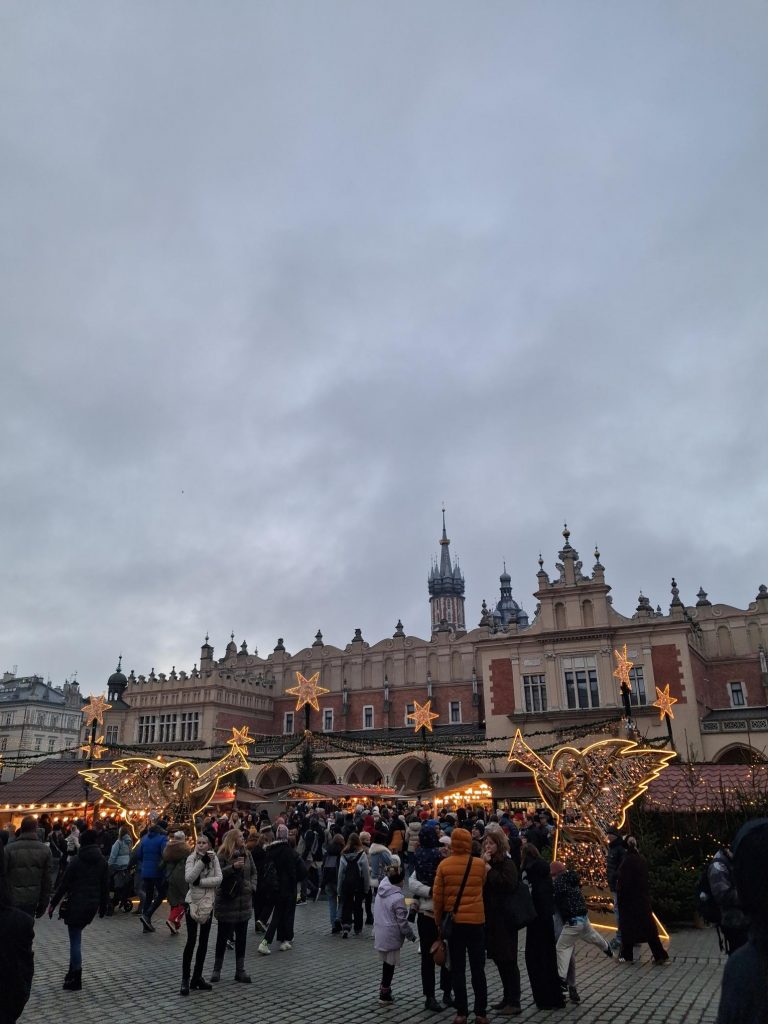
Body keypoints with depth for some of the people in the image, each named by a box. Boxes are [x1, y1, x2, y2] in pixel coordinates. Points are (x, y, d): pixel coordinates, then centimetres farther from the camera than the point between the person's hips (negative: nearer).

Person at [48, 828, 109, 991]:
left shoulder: (76, 861, -10)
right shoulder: (102, 861, 3)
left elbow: (64, 884, -9)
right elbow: (105, 886, 6)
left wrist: (53, 903, 1)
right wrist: (103, 907, 15)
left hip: (76, 904, -5)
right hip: (93, 905, 5)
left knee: (75, 940, 1)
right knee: (76, 938, 20)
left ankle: (75, 980, 4)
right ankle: (73, 973, 22)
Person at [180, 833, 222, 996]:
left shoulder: (214, 858, -1)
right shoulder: (191, 858, -8)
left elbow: (219, 879, -11)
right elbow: (188, 878, -24)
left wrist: (200, 881, -20)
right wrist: (203, 861, -29)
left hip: (208, 904, 4)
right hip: (193, 903, -3)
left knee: (203, 942, 11)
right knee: (191, 941, -6)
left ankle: (197, 977, 22)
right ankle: (185, 979, 5)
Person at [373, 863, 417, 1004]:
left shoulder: (380, 892, -2)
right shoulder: (398, 898, -22)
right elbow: (402, 922, -15)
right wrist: (411, 935, -3)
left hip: (379, 934, 7)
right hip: (391, 937, -7)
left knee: (386, 963, 19)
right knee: (389, 965, 7)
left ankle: (384, 990, 29)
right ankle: (384, 995, 16)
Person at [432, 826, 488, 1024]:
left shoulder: (444, 865, -6)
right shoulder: (480, 864, -6)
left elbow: (437, 896, -2)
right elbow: (483, 885, 10)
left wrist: (439, 921, 8)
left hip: (453, 921, 0)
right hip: (476, 921, 0)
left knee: (457, 969, 9)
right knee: (478, 969, 9)